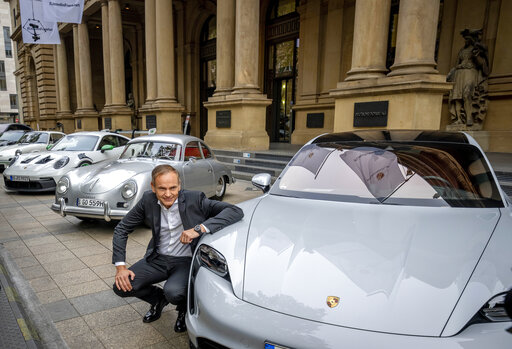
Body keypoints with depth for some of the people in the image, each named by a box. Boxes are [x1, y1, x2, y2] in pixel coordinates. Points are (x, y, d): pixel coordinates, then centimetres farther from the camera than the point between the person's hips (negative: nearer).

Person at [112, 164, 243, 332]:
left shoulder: (194, 199, -18)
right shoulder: (148, 200, -7)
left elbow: (236, 211, -26)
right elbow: (122, 229, 3)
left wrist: (200, 228, -35)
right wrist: (120, 266, -8)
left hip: (187, 261, -4)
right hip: (158, 258, 4)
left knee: (173, 292, -31)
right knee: (121, 287, -10)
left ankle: (185, 308, 9)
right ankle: (159, 299, 21)